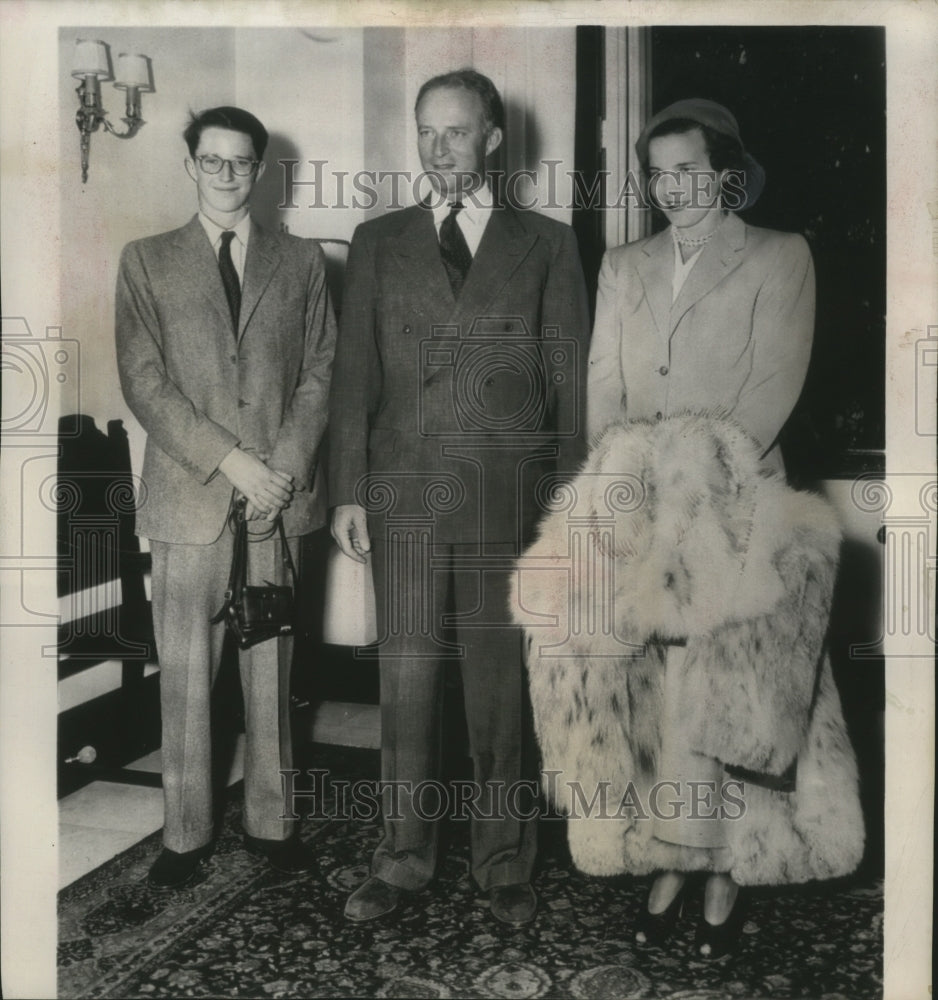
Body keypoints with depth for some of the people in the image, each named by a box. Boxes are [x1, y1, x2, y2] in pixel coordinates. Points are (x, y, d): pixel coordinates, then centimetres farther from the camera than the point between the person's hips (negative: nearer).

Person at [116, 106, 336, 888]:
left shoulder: (302, 262, 12)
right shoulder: (147, 262, 9)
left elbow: (320, 374, 6)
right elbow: (144, 381, -1)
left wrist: (285, 467, -7)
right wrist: (229, 459, -10)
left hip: (280, 494, 1)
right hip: (188, 496, -1)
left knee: (271, 669, 7)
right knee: (185, 674, 3)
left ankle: (270, 821, 19)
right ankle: (186, 832, 15)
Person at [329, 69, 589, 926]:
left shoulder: (545, 243, 7)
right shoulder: (378, 242, 12)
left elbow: (570, 377, 5)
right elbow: (355, 372, 9)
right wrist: (348, 490, 2)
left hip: (508, 500, -1)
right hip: (404, 496, 2)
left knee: (501, 686, 5)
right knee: (407, 680, 6)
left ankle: (504, 863, 20)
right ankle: (405, 859, 21)